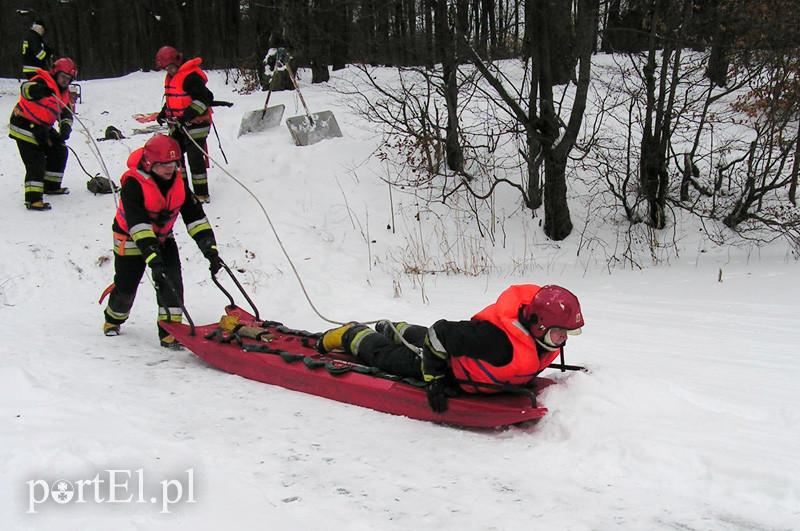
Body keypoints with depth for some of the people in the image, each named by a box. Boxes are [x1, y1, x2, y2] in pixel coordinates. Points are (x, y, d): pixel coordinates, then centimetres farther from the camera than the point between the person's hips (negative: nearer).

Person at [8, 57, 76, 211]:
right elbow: (25, 88, -37)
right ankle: (33, 199, -17)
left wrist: (65, 128, -11)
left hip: (42, 128, 9)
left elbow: (66, 114, 9)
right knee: (36, 162, -16)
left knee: (59, 151, 15)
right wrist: (39, 90, -59)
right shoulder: (43, 82, -18)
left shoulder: (64, 93, 10)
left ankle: (51, 186, 31)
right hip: (24, 126, -9)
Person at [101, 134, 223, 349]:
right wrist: (153, 258, -45)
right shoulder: (133, 184, -30)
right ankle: (113, 319, 38)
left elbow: (195, 215, -11)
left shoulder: (178, 180, -13)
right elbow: (138, 224, -37)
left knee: (172, 281, -13)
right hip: (130, 237, -4)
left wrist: (210, 248, -20)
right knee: (126, 285, 6)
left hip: (162, 236, 4)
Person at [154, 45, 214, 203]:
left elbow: (206, 97, -25)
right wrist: (164, 113, 14)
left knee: (195, 158, -7)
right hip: (179, 124, 10)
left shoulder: (191, 76, -19)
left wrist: (189, 114, -30)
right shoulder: (171, 77, 12)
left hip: (195, 123, -10)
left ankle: (202, 194, 1)